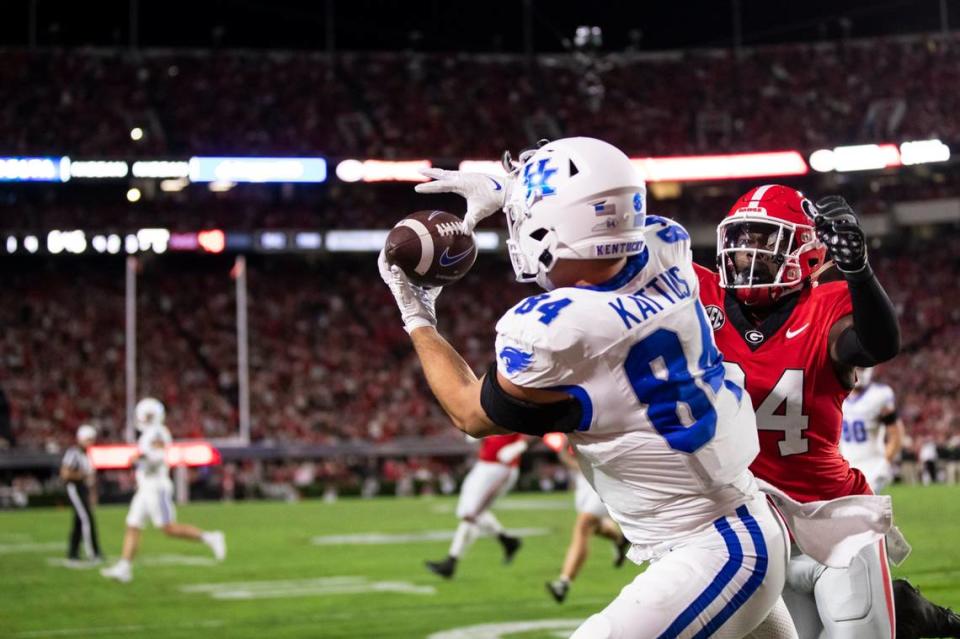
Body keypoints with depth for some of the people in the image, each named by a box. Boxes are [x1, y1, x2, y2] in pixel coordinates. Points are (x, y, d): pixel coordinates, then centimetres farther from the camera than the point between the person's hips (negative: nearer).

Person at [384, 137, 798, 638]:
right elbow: (594, 216, 23)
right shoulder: (665, 253, -5)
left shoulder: (548, 332, -23)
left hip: (707, 559, -9)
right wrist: (507, 192, 31)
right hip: (755, 531, 9)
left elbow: (474, 415, 1)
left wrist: (418, 320, 13)